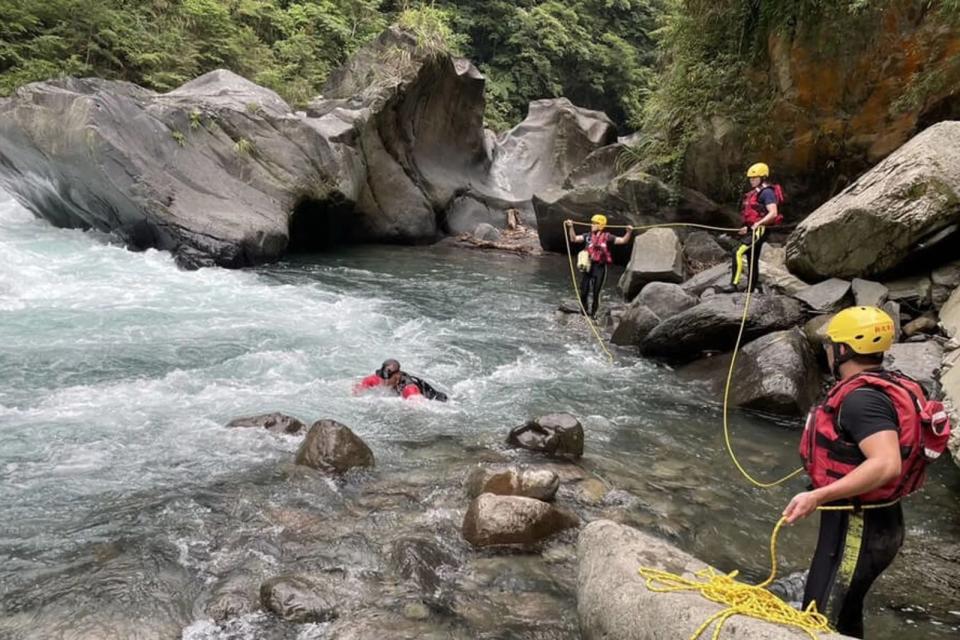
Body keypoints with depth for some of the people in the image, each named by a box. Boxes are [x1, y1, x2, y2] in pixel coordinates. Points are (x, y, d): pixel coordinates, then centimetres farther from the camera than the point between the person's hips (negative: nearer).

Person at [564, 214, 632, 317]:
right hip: (588, 266, 3)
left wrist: (629, 232, -22)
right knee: (583, 292, 4)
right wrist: (571, 227, 0)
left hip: (600, 267, -3)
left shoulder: (607, 237, -4)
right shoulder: (588, 235, 5)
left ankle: (593, 313, 23)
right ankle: (584, 311, 25)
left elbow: (623, 240, -7)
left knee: (596, 293, 7)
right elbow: (574, 239, 9)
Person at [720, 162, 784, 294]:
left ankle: (734, 284, -23)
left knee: (738, 253, -22)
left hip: (760, 230, -10)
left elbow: (773, 214, -21)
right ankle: (754, 288, 21)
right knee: (753, 260, 14)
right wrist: (747, 227, 23)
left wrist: (759, 223, -29)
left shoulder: (767, 192, -11)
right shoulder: (755, 192, 19)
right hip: (752, 230, 10)